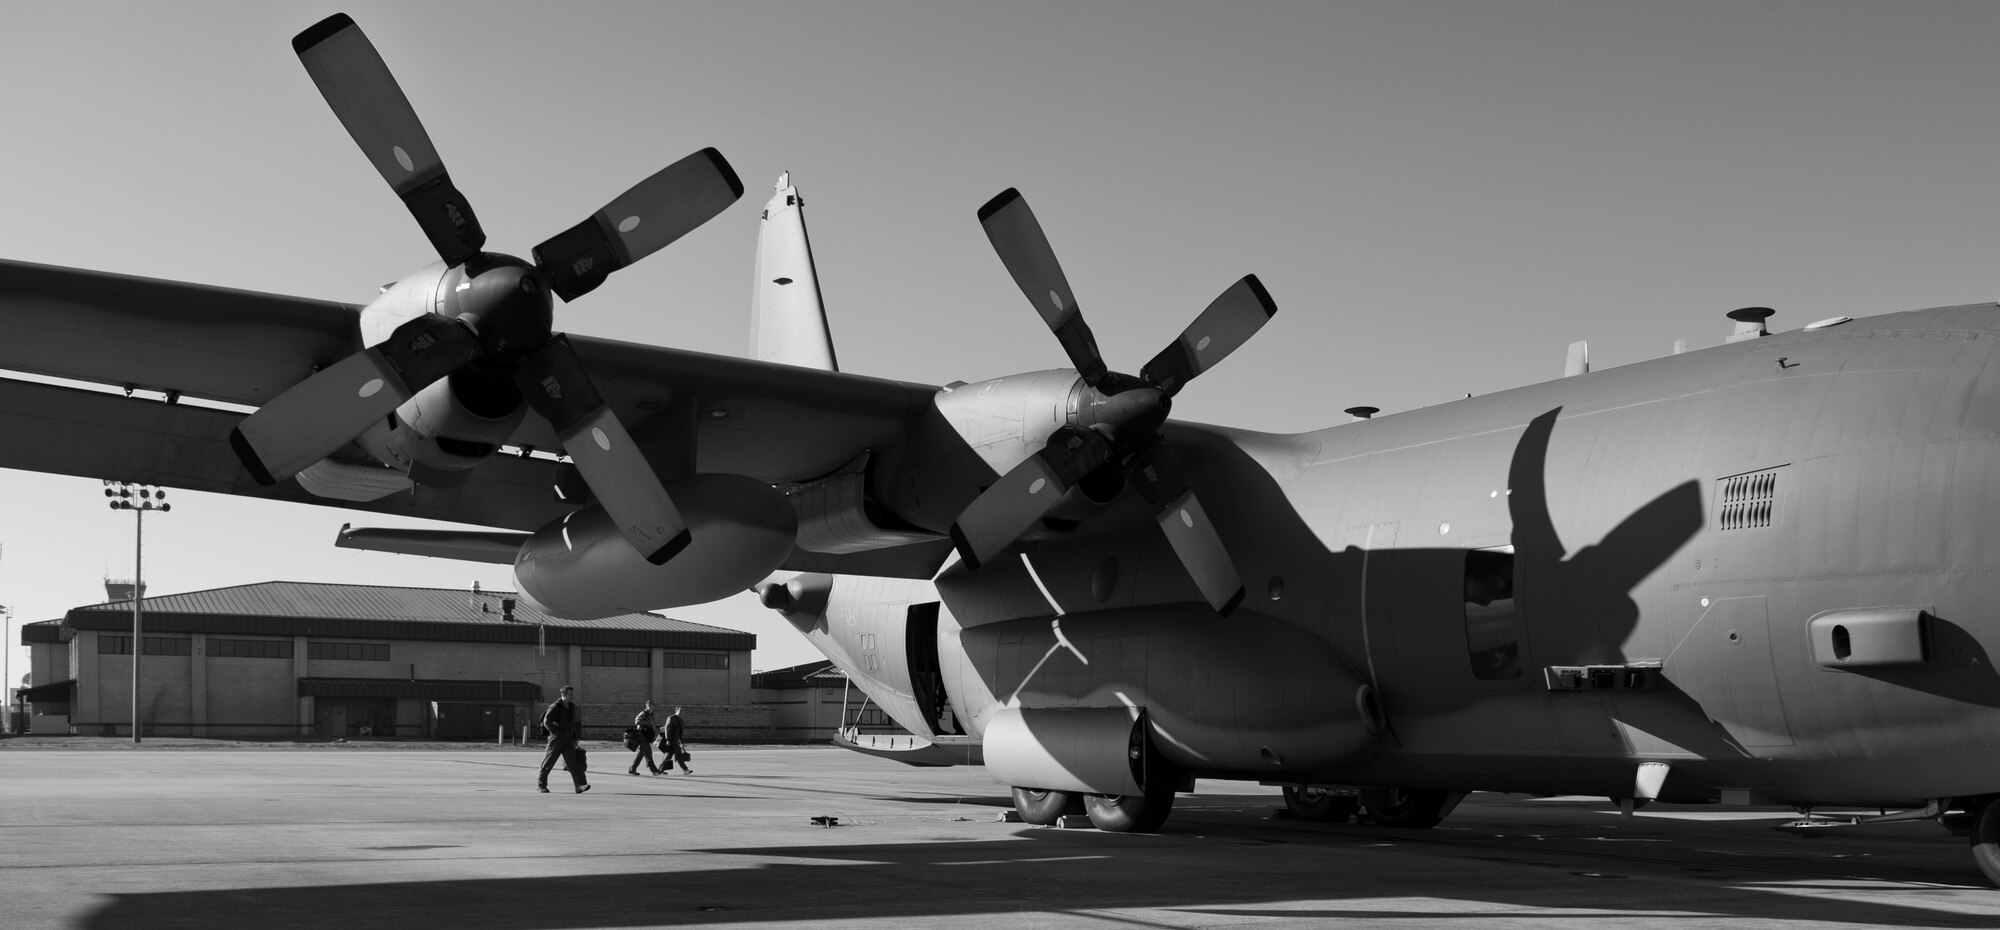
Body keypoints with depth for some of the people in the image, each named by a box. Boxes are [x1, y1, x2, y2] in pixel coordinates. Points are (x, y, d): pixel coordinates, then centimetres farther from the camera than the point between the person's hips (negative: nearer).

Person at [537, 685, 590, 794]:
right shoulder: (555, 707, -11)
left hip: (568, 740, 5)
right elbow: (547, 722, -18)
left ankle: (580, 785, -17)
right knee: (549, 762, 5)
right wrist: (558, 733, -19)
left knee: (573, 762, -7)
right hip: (556, 740, -5)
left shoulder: (572, 707, 11)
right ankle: (541, 784, 21)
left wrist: (574, 738, 19)